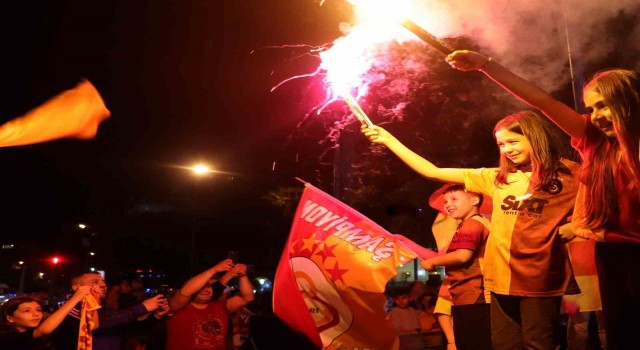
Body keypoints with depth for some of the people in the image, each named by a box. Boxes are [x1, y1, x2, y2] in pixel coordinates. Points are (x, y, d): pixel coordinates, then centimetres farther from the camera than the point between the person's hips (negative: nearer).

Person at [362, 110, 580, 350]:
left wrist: (571, 227, -12)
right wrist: (388, 140, 5)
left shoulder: (564, 177, -1)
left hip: (539, 281, -4)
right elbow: (434, 173, 7)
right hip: (502, 280, 4)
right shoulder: (496, 178, 8)